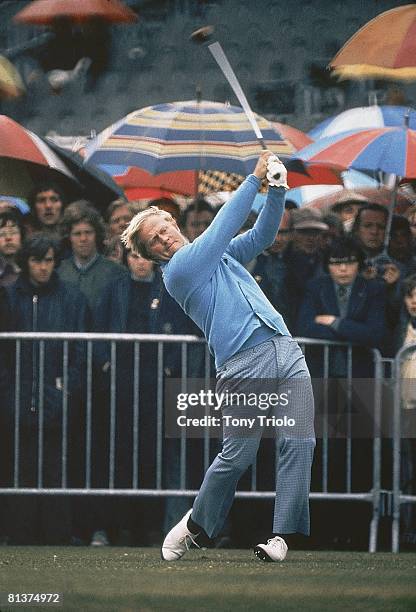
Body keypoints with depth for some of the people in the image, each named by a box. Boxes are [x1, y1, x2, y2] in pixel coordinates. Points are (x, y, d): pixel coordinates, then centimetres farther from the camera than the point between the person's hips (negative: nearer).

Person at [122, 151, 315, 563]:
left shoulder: (219, 254, 23)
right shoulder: (177, 272, 1)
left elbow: (262, 234, 22)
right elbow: (222, 226, -5)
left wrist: (277, 190, 5)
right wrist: (254, 179, -2)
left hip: (285, 350, 6)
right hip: (243, 366, -6)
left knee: (299, 443, -7)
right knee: (237, 455, -7)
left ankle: (283, 533, -5)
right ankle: (196, 525, 14)